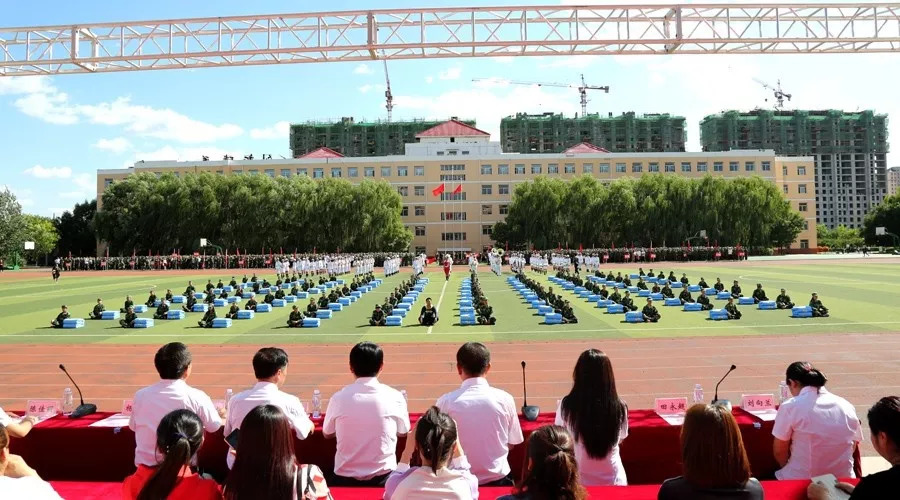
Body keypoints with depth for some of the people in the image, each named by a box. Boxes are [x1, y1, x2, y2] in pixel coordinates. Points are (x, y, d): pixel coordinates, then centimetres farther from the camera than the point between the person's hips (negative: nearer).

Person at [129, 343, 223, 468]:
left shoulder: (141, 395, -6)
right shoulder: (196, 397, -15)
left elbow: (133, 426, 13)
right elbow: (214, 426, 1)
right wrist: (220, 414, 23)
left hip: (145, 465, 4)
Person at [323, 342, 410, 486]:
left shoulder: (338, 398, -9)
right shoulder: (395, 397, -9)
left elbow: (327, 434, 9)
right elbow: (403, 432, 8)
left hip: (345, 478, 1)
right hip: (383, 477, 0)